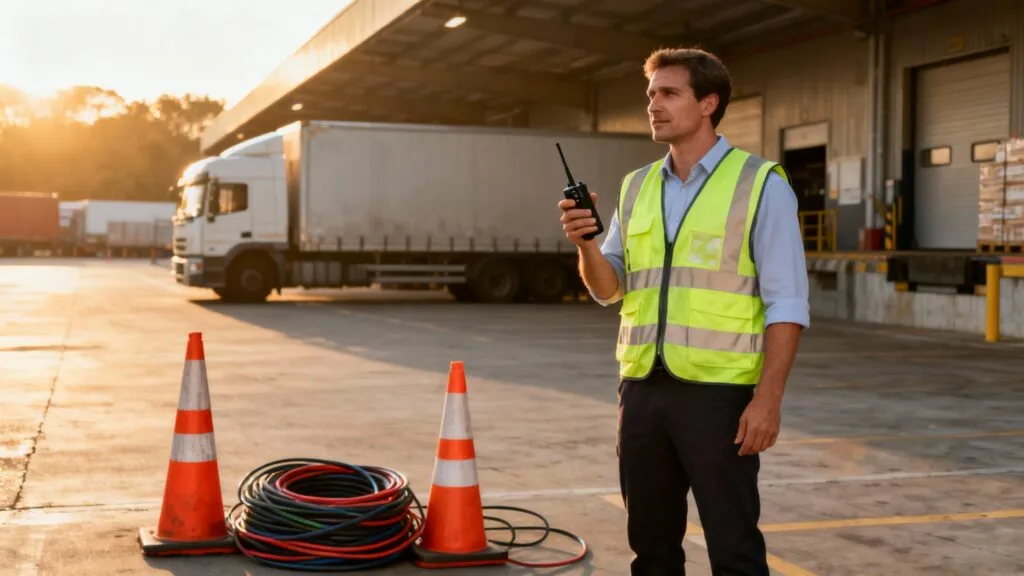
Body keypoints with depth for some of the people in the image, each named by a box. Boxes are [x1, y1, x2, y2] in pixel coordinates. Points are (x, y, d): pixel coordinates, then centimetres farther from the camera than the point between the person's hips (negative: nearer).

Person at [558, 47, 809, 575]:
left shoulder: (761, 185, -5)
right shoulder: (636, 187, 12)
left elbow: (786, 304, -9)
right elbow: (608, 289, 12)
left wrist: (768, 399, -17)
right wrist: (586, 245, -8)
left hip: (719, 393, -5)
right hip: (642, 389, 6)